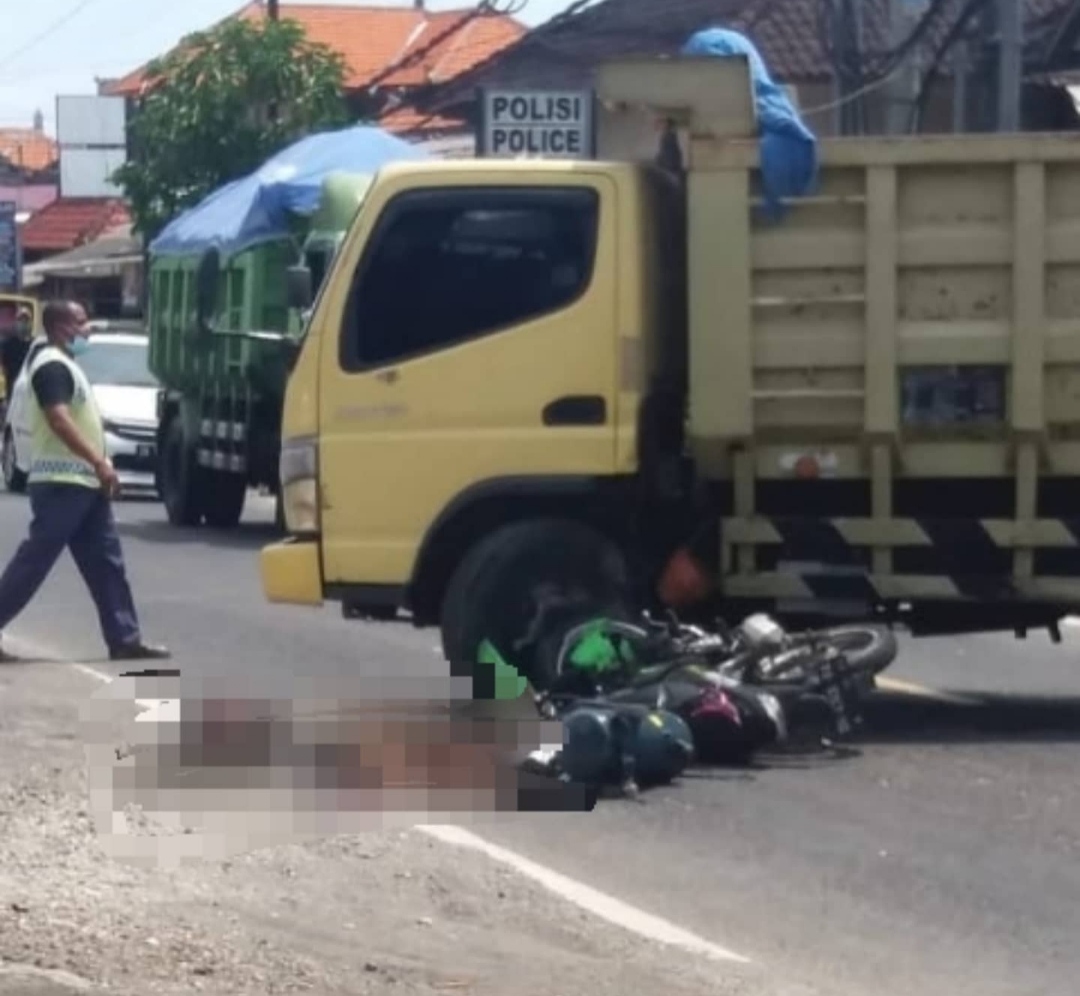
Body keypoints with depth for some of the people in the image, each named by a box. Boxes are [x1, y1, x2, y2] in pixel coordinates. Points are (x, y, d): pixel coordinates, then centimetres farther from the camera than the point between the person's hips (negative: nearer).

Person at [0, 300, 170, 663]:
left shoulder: (64, 364, 19)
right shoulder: (52, 366, -14)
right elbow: (59, 419, -26)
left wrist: (98, 467, 20)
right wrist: (100, 463, -28)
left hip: (81, 483, 10)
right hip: (61, 483, -10)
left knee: (106, 563, 7)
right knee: (33, 562, -7)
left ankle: (125, 639, 8)